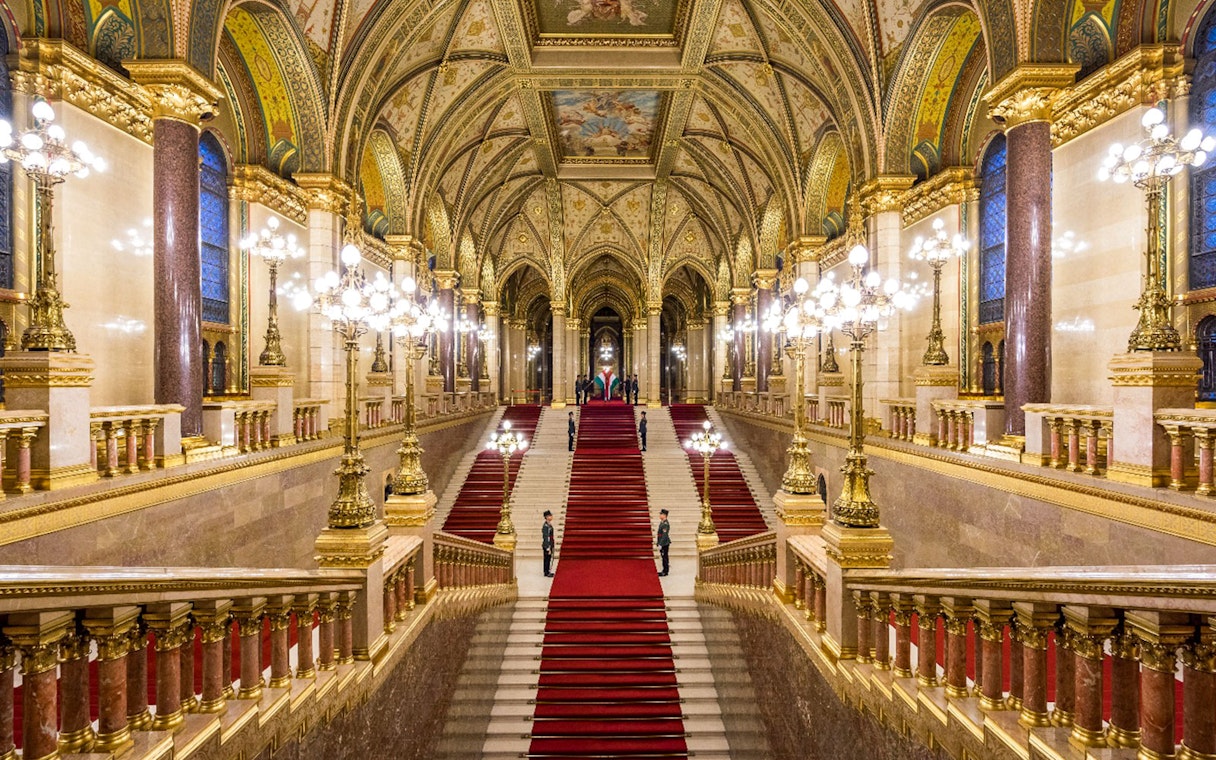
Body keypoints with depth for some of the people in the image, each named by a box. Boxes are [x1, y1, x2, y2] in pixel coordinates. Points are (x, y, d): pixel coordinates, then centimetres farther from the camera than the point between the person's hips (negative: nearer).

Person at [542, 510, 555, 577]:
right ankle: (546, 573, 10)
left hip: (550, 545, 9)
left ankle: (547, 572, 26)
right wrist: (548, 549, -22)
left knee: (548, 559, 16)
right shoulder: (546, 526, -22)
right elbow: (546, 538, -23)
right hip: (547, 546, -9)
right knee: (547, 559, 1)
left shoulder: (549, 525, 9)